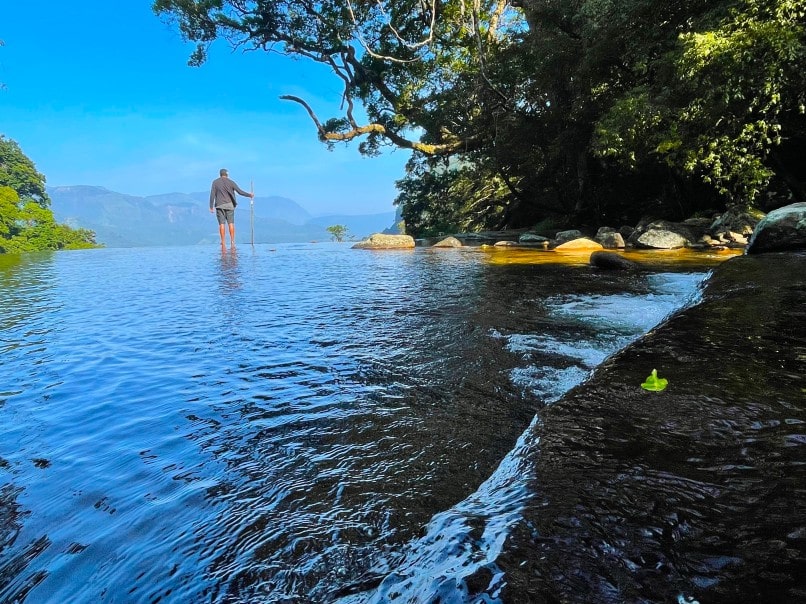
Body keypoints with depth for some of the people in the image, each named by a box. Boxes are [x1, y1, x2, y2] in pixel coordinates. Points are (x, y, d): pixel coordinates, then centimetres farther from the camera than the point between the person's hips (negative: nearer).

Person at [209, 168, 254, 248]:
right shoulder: (231, 182, 1)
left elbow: (212, 195, -1)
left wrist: (211, 207, 3)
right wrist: (249, 195, 12)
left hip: (219, 205, 0)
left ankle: (223, 243, -2)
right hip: (229, 205, 0)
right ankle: (232, 241, -1)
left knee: (222, 224, 0)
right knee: (231, 223, 3)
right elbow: (240, 191, -1)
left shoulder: (215, 182, 3)